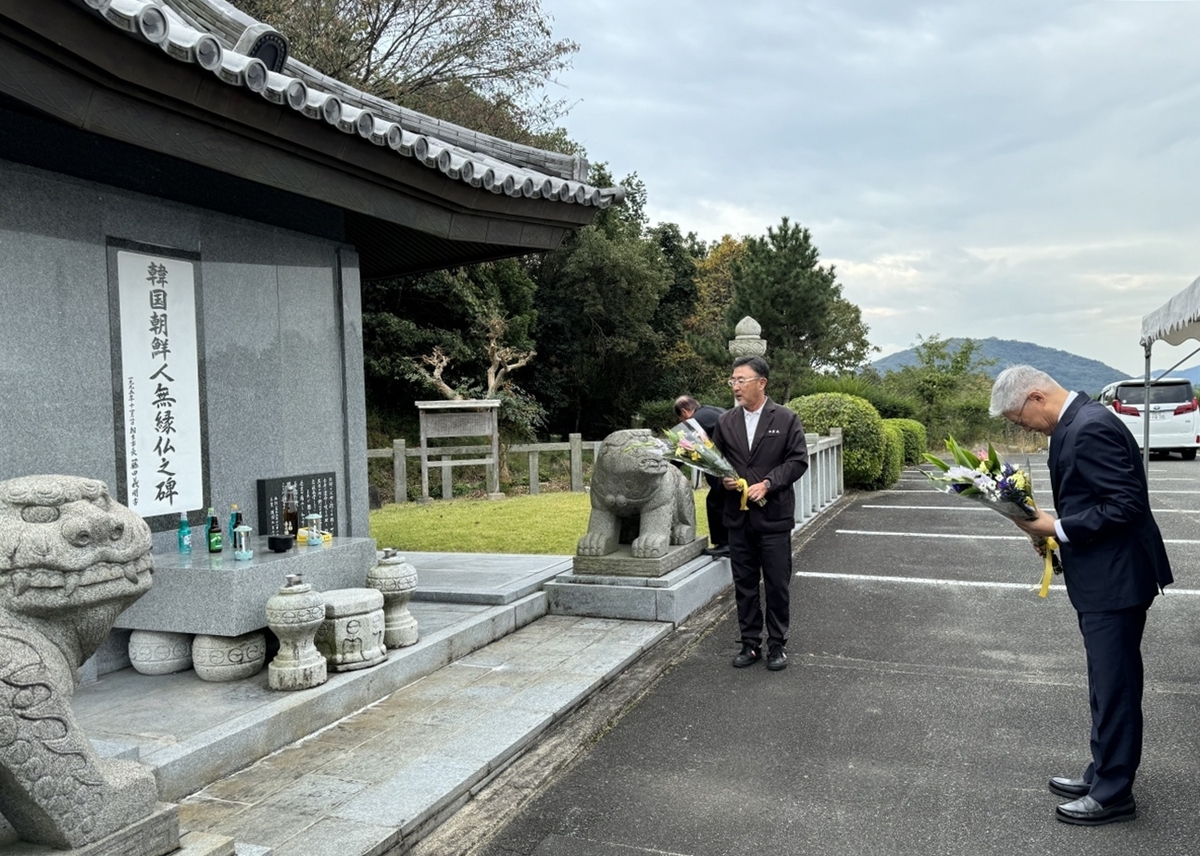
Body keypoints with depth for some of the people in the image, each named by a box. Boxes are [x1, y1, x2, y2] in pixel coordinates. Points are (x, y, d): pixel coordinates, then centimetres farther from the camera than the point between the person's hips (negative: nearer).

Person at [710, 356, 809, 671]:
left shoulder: (786, 419, -3)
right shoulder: (726, 421, 6)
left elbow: (798, 460, -6)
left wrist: (767, 484, -16)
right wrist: (723, 478, -9)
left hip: (773, 515, -3)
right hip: (738, 516, 3)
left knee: (777, 585, 4)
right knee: (744, 584, 10)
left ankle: (777, 645, 18)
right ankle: (750, 644, 22)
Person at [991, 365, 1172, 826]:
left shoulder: (1090, 428, -22)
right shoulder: (1077, 422, 10)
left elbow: (1126, 504, -25)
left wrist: (1058, 528, -18)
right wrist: (1055, 523, 5)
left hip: (1115, 580, -10)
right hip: (1102, 578, 10)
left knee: (1114, 686, 2)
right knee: (1108, 683, 19)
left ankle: (1113, 794, 16)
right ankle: (1104, 775, 33)